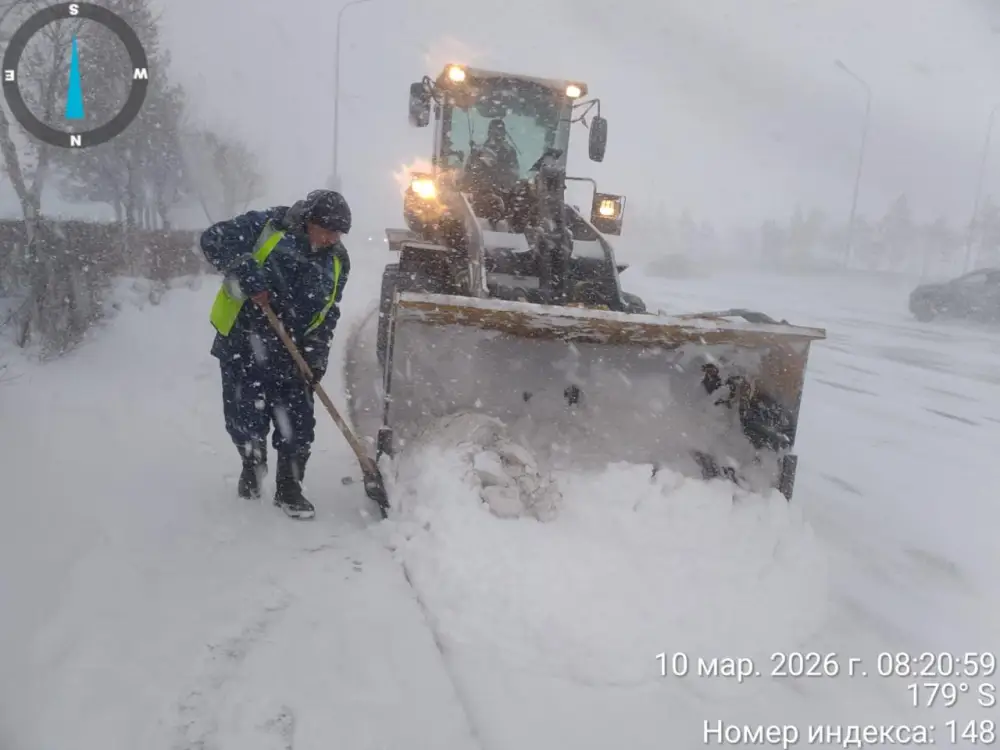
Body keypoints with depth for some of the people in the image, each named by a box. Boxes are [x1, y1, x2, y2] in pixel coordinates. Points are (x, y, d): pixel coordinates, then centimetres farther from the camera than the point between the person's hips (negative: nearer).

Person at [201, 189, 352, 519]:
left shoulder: (337, 261, 6)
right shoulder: (267, 226, -7)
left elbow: (326, 316, 9)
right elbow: (214, 239, -12)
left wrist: (317, 356, -1)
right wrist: (247, 275, -24)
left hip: (290, 352, 3)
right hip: (242, 343, -3)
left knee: (298, 423, -1)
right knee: (245, 417, 7)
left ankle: (289, 488, 16)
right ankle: (252, 464, 38)